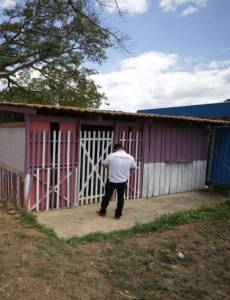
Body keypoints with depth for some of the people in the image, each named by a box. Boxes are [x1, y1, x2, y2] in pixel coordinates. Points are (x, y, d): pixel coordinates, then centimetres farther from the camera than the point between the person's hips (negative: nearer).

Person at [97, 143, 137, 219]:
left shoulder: (111, 155, -12)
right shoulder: (130, 157, -5)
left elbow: (104, 164, -2)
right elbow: (134, 167, 9)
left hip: (111, 180, -1)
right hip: (123, 181, 1)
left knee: (107, 196, 15)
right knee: (120, 198, 14)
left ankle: (102, 212, 27)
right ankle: (118, 215, 21)